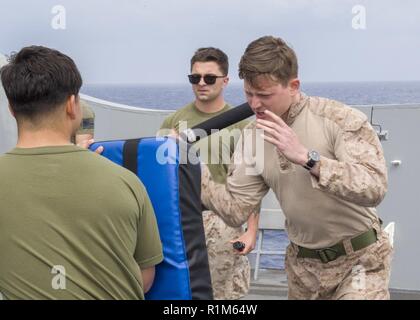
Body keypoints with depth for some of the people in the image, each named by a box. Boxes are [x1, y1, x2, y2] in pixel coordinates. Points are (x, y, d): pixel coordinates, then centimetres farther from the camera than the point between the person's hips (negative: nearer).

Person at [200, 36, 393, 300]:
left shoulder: (342, 119, -19)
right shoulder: (252, 138, -3)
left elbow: (374, 189, -31)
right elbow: (236, 211, -4)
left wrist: (306, 157, -38)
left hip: (358, 257, -5)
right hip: (302, 263, 5)